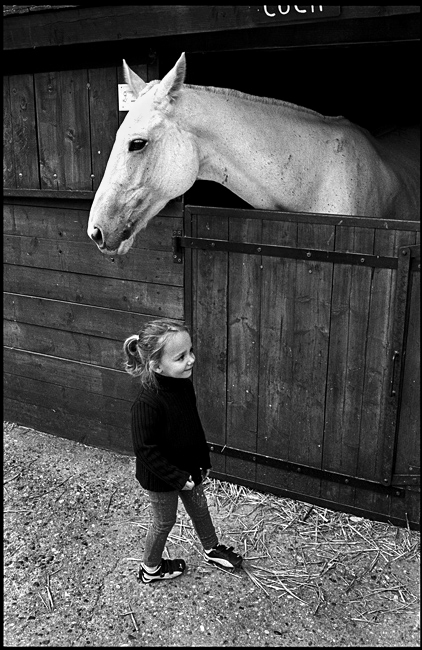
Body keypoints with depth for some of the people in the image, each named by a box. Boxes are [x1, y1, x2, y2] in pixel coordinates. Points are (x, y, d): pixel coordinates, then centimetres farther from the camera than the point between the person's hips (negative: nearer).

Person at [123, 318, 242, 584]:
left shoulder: (184, 384, -10)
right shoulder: (147, 403, -35)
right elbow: (145, 450, -27)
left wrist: (204, 460, 10)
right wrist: (177, 478, -23)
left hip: (188, 468, 7)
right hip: (161, 477, -7)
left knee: (200, 508, 25)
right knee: (165, 521, 16)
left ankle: (212, 549, 51)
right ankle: (151, 568, 42)